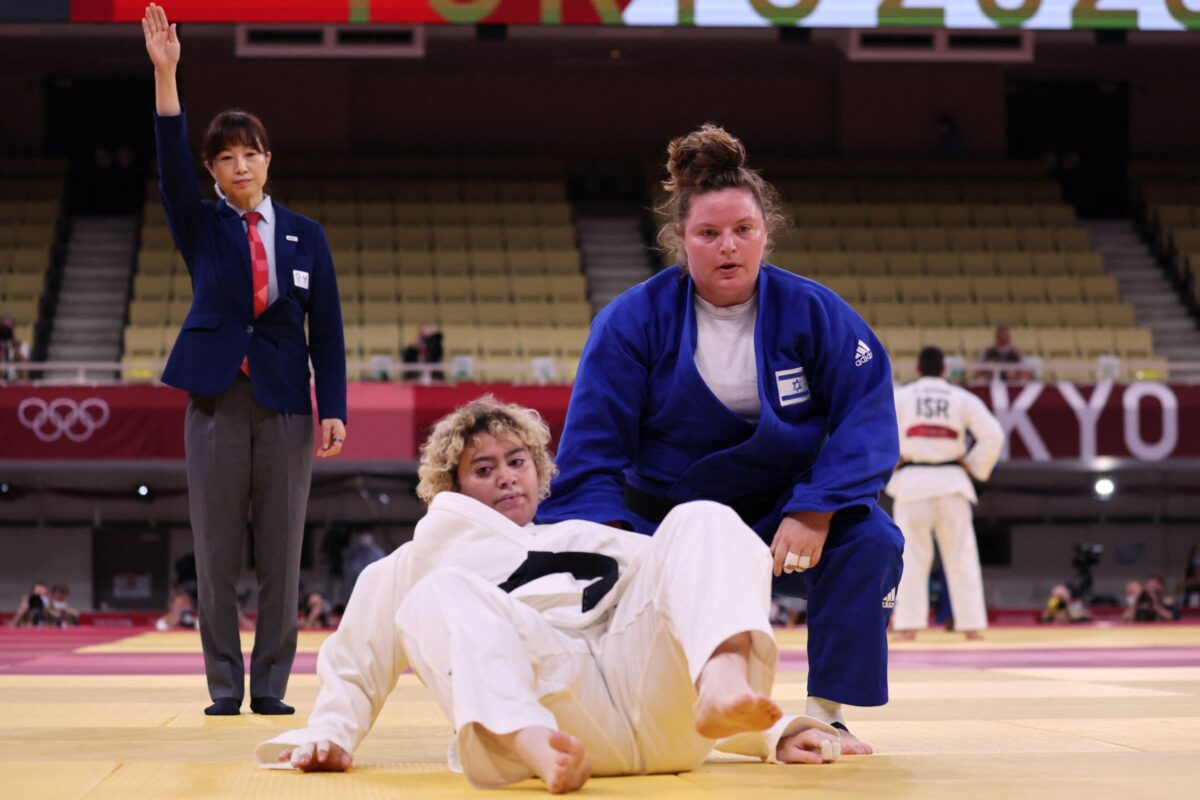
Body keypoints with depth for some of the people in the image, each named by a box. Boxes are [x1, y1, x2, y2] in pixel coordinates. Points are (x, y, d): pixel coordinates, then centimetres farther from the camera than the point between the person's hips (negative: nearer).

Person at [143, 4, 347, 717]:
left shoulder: (305, 235, 9)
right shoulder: (201, 228, 7)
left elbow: (328, 328, 6)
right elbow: (172, 168, -11)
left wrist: (334, 408, -3)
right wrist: (165, 76, -22)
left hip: (286, 404, 0)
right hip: (218, 399, 0)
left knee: (282, 551, 1)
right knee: (217, 551, 0)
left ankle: (271, 686, 8)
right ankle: (224, 686, 6)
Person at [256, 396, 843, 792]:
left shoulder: (593, 542, 37)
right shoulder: (420, 562, 32)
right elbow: (356, 662, 27)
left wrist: (772, 732, 18)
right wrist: (328, 735, 6)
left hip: (660, 716, 3)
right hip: (546, 710, -3)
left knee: (701, 521, -9)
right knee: (442, 596, -24)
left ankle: (725, 687, -42)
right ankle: (539, 748, -54)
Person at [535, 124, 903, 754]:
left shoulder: (814, 312, -8)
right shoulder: (632, 321, -11)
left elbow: (865, 416, -12)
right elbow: (591, 453, -11)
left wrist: (816, 513, -26)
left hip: (785, 517, 0)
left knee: (870, 539, -27)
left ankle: (825, 713, -12)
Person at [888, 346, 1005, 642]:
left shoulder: (899, 397, 1)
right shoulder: (962, 398, 5)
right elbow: (993, 435, -1)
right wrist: (975, 467, 10)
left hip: (913, 483, -1)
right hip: (951, 482, 1)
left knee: (911, 555, 3)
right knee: (961, 556, 6)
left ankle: (909, 625, -3)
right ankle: (971, 623, 4)